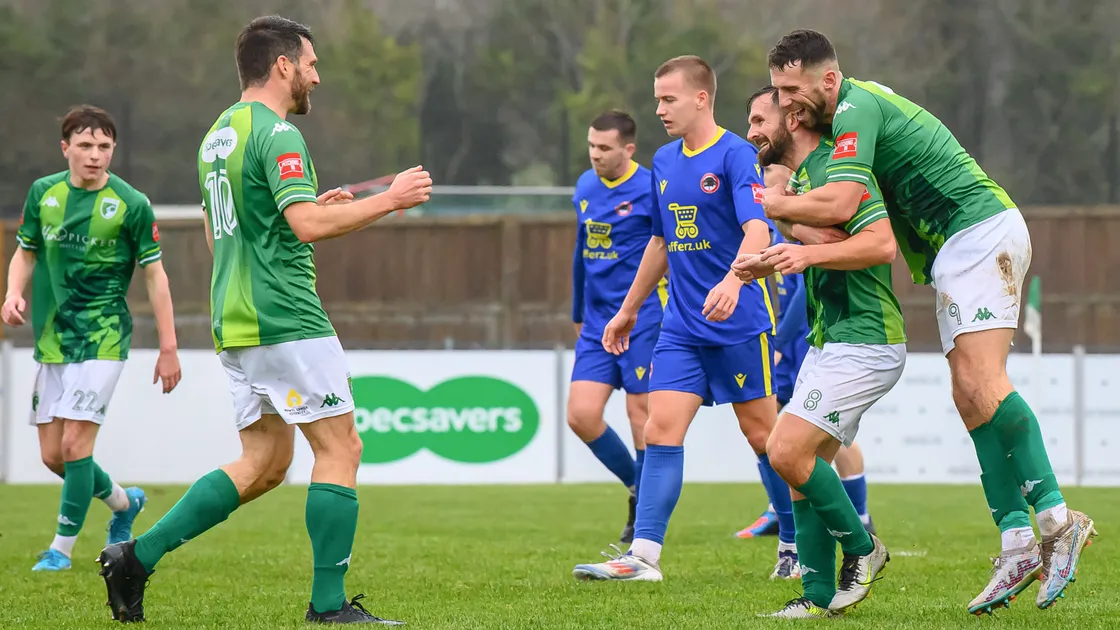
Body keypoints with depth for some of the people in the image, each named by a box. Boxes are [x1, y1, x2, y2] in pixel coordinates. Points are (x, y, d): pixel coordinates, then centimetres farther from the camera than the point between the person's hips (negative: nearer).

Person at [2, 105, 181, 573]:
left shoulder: (131, 204, -7)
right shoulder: (42, 193, 4)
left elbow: (154, 274, -3)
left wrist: (168, 349, -4)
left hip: (102, 337, -5)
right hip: (51, 338, 5)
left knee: (74, 444, -13)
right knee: (52, 455, 7)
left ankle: (62, 547, 1)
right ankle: (123, 502, 34)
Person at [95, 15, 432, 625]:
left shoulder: (219, 134, 17)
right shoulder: (276, 133, -12)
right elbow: (309, 225, -24)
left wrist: (314, 207, 23)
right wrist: (389, 199, -14)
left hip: (236, 323, 10)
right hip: (284, 319, -10)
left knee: (263, 462, 12)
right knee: (340, 449, -3)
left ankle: (136, 556, 6)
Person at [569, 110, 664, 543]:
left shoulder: (651, 190, -11)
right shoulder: (585, 188, 10)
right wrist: (578, 314, 27)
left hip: (643, 323, -6)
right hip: (597, 325, 7)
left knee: (642, 415, -3)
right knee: (581, 415, -2)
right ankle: (637, 487, 18)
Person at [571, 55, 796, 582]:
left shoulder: (736, 156, -11)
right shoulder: (665, 162, 11)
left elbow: (757, 230, -24)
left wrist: (732, 281, -42)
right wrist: (628, 310, 27)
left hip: (740, 322, -6)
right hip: (681, 325, 6)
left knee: (761, 432, 4)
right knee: (660, 430, -6)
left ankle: (796, 542, 20)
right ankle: (643, 556, -10)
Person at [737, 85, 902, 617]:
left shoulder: (834, 168, -14)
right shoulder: (799, 177, 18)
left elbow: (882, 243, -23)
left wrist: (809, 254, -29)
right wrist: (769, 265, 16)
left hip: (864, 343, -10)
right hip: (828, 343, 10)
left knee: (787, 452, -17)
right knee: (803, 467, 5)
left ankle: (861, 547, 1)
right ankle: (819, 595, 7)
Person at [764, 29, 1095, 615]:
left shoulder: (857, 109, -14)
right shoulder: (861, 102, 17)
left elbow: (839, 204, -24)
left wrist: (777, 205, -6)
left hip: (981, 232, -10)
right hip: (955, 252, 10)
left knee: (980, 384, -22)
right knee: (970, 400, 2)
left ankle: (1055, 517, -25)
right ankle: (1018, 545, -3)